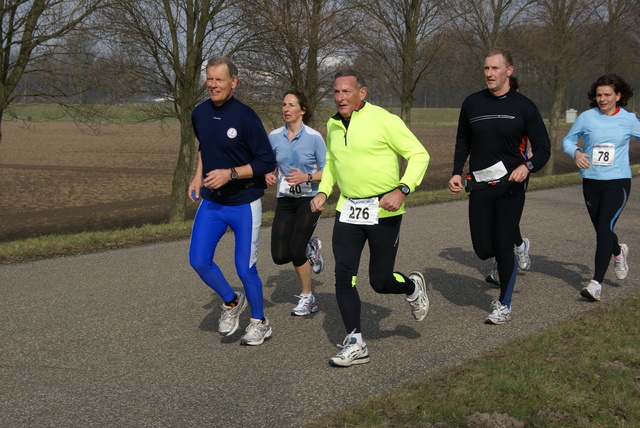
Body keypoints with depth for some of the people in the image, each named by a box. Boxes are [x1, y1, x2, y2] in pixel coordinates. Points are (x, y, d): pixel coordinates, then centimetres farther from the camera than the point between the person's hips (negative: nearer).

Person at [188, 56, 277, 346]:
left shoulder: (245, 117, -16)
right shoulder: (199, 114, 3)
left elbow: (268, 162, -14)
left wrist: (230, 173, -22)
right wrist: (198, 176, 14)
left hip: (244, 204, -5)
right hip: (210, 202, 5)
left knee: (245, 268, 1)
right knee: (199, 260, -4)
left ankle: (259, 322, 23)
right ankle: (231, 302, 23)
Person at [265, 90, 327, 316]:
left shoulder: (314, 137, -10)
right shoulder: (274, 137, 1)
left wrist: (306, 177, -24)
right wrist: (269, 175, -7)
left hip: (309, 199, -4)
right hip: (285, 200, 4)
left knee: (296, 250, -15)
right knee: (279, 256, -5)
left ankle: (307, 299, 8)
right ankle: (311, 248, 29)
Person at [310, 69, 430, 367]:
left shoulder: (384, 120, -12)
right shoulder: (333, 126, 8)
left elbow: (419, 155, -10)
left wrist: (402, 190, -23)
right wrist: (323, 191, 9)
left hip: (384, 213, -5)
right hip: (348, 211, 5)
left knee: (380, 281, 0)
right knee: (344, 276, -5)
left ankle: (413, 287, 36)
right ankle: (355, 345, 6)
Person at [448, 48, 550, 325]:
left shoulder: (523, 106, -4)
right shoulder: (472, 103, 6)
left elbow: (543, 148, -1)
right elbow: (463, 143, 18)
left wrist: (527, 167, -21)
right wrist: (457, 173, 4)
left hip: (510, 187, -3)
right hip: (479, 186, 3)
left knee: (503, 245, -5)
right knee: (483, 249, 1)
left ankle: (504, 304, 15)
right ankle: (517, 246, 38)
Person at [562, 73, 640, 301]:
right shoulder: (587, 118, 0)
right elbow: (568, 140, 8)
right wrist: (576, 153, -13)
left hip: (618, 182, -2)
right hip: (591, 182, 3)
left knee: (604, 228, -16)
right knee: (601, 231, 14)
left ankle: (596, 283, -14)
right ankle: (618, 252, 50)